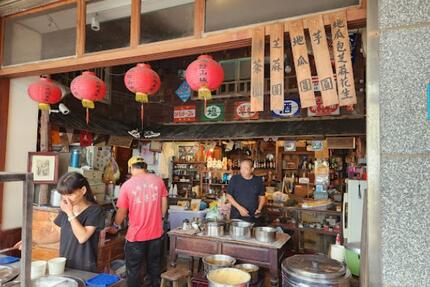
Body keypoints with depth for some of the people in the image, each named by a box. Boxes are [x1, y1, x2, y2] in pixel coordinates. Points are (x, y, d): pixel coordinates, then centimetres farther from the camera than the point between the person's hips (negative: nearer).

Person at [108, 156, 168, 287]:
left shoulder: (127, 185, -10)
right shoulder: (158, 180, -2)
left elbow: (122, 211, -3)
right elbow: (164, 204, 5)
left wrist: (115, 226, 15)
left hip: (136, 235, -3)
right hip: (156, 232, 4)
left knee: (133, 269, 15)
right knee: (154, 265, 21)